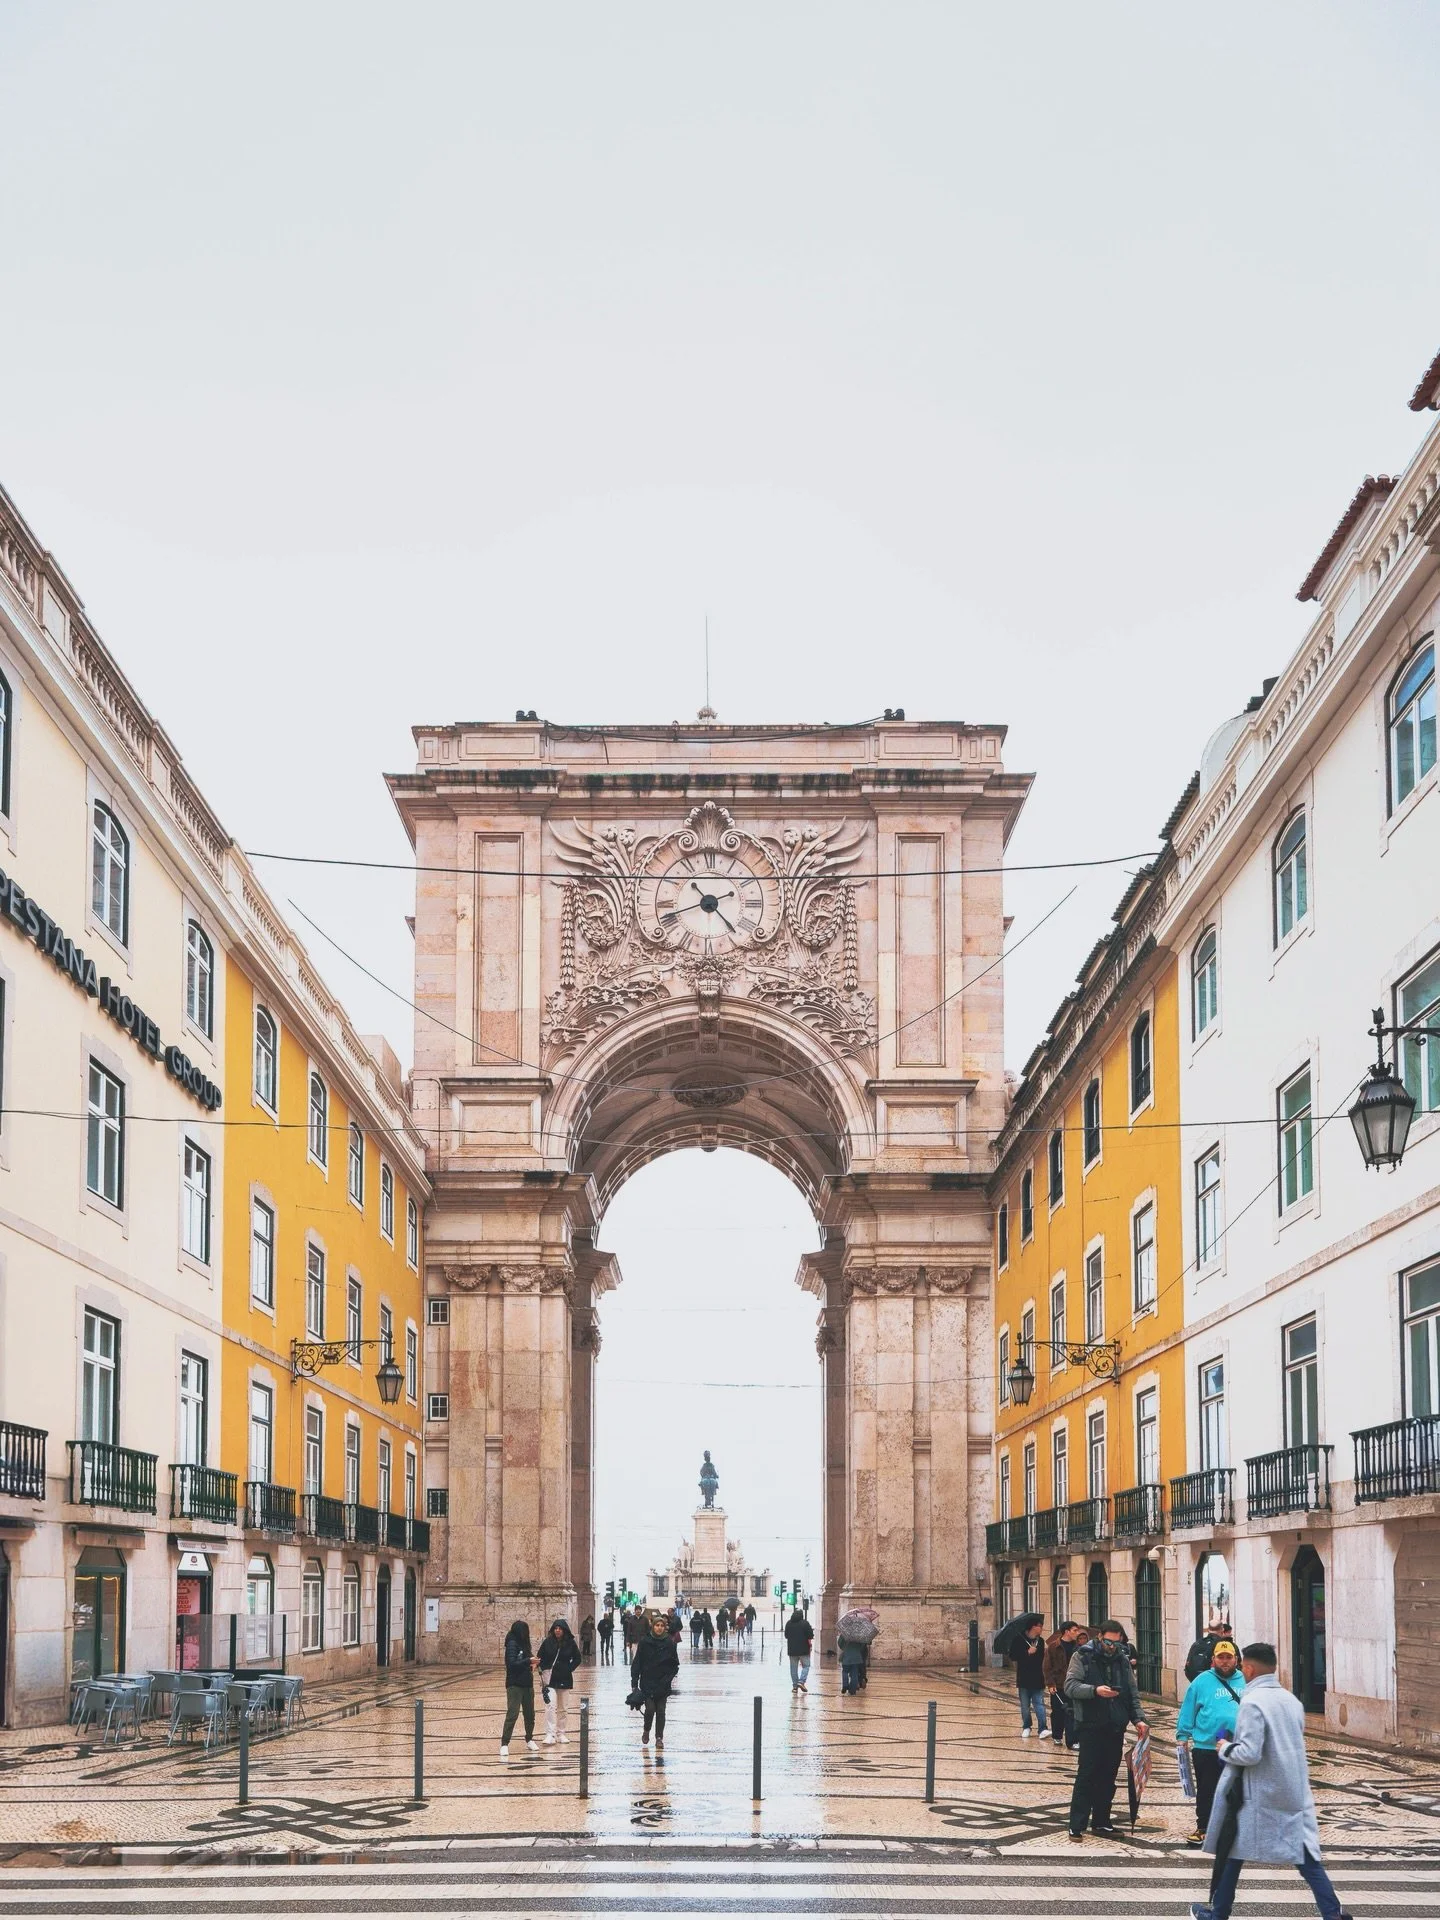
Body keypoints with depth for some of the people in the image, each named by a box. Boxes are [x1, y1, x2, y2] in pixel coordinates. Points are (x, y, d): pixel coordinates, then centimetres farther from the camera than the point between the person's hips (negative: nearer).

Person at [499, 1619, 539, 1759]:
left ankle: (529, 1739, 31)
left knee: (530, 1714, 15)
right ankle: (504, 1744, -8)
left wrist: (532, 1662, -1)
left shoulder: (523, 1644, 12)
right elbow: (512, 1663, -21)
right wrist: (529, 1661, -21)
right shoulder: (512, 1644, -13)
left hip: (527, 1684, 8)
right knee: (512, 1714, -11)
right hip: (514, 1685, -8)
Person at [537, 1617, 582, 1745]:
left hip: (565, 1679, 1)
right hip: (550, 1679, -1)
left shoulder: (570, 1643, -2)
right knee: (550, 1706, -13)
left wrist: (570, 1669, -4)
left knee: (562, 1708, 12)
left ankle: (562, 1733, 23)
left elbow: (577, 1658, 7)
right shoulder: (548, 1642, -3)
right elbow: (540, 1657, 7)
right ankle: (550, 1735, -16)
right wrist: (544, 1670, -5)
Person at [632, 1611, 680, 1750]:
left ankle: (659, 1738, 12)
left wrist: (668, 1678, -4)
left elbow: (675, 1665, 8)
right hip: (647, 1683, -1)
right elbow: (637, 1663, -3)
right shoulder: (645, 1642, -5)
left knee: (661, 1711, 2)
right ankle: (646, 1731, 18)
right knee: (650, 1709, -9)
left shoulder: (669, 1643, 0)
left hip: (663, 1685, 1)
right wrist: (635, 1683, -8)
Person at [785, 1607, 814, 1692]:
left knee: (793, 1667, 9)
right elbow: (810, 1637, -9)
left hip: (792, 1649, 3)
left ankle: (794, 1685, 8)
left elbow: (786, 1636, 14)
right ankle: (801, 1682, -9)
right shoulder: (805, 1623, -8)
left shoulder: (788, 1623, 4)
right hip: (803, 1649, -3)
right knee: (806, 1666, 8)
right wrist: (810, 1645, 5)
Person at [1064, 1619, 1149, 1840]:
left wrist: (1137, 1719, 3)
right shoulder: (1082, 1657, -2)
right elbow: (1070, 1685, -10)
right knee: (1086, 1774, -7)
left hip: (1116, 1728, 5)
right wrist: (1095, 1690, -25)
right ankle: (1077, 1825, -5)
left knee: (1108, 1776, 9)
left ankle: (1101, 1821, 19)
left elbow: (1132, 1693, 16)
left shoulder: (1123, 1661, 13)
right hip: (1091, 1727, -5)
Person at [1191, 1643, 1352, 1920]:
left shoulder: (1252, 1702, -16)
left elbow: (1249, 1753, -22)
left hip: (1257, 1796, -6)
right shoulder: (1291, 1700, 8)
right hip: (1295, 1793, 6)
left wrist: (1226, 1748, -3)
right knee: (1306, 1856, 6)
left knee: (1232, 1854, 10)